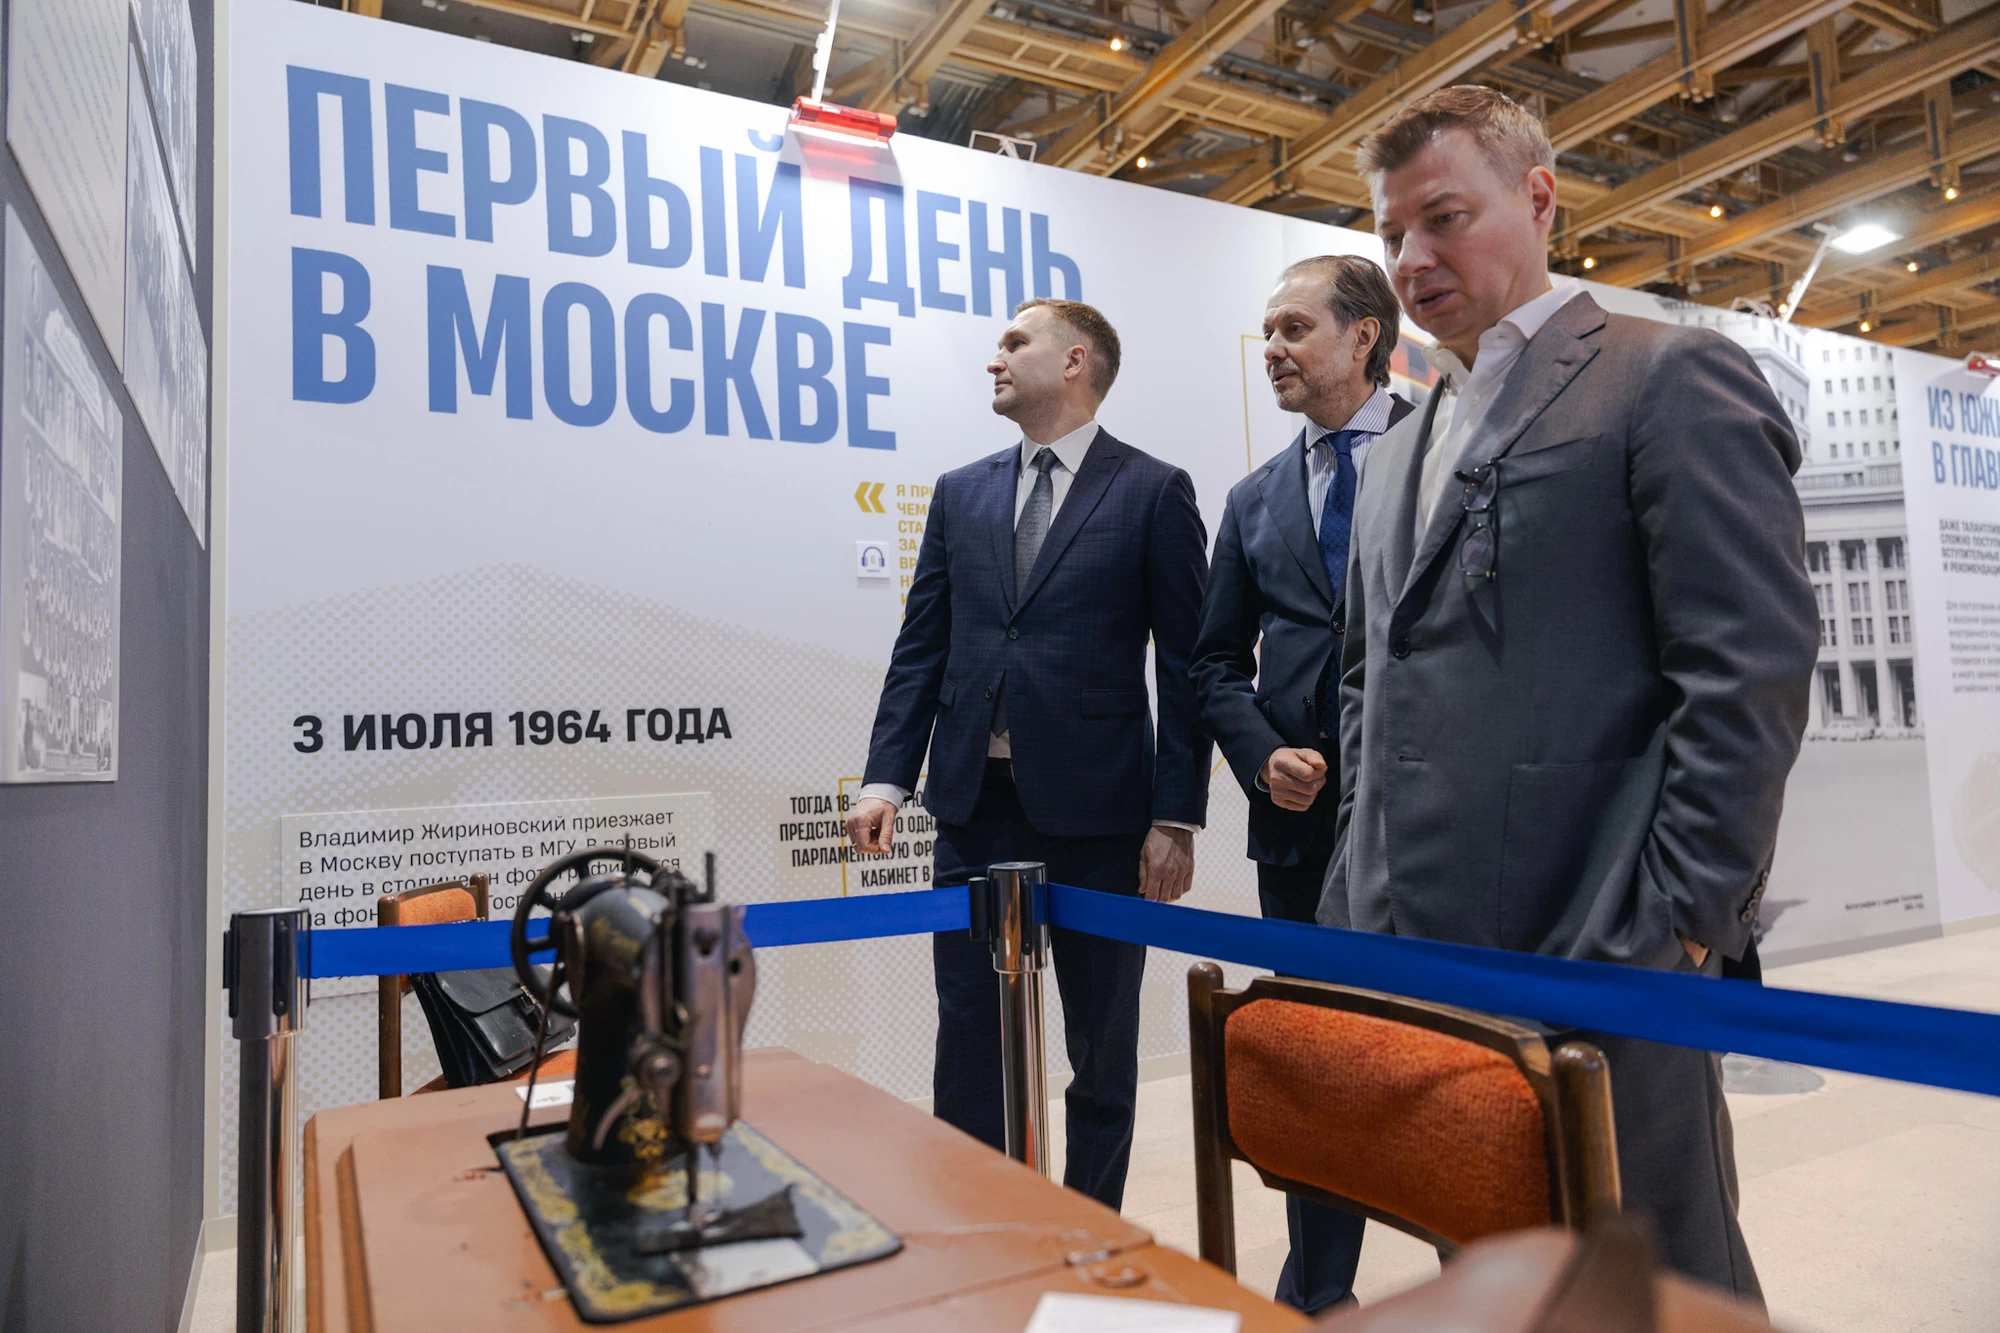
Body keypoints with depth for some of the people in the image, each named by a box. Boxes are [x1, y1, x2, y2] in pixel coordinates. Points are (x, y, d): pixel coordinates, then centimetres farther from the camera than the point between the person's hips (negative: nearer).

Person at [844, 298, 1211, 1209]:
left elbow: (1186, 667, -4)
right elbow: (920, 649, 9)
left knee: (1102, 1047, 12)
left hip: (1096, 811, -3)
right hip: (976, 806, 4)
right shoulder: (959, 494, 11)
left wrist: (1175, 818, -8)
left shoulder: (1153, 491, -1)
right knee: (969, 1042, 10)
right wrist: (886, 778, -1)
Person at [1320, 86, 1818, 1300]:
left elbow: (1753, 671, -11)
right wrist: (1364, 884, 13)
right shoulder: (1400, 453, 19)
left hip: (1597, 963, -6)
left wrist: (1677, 926, -15)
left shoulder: (1670, 378, -3)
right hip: (1420, 950, 7)